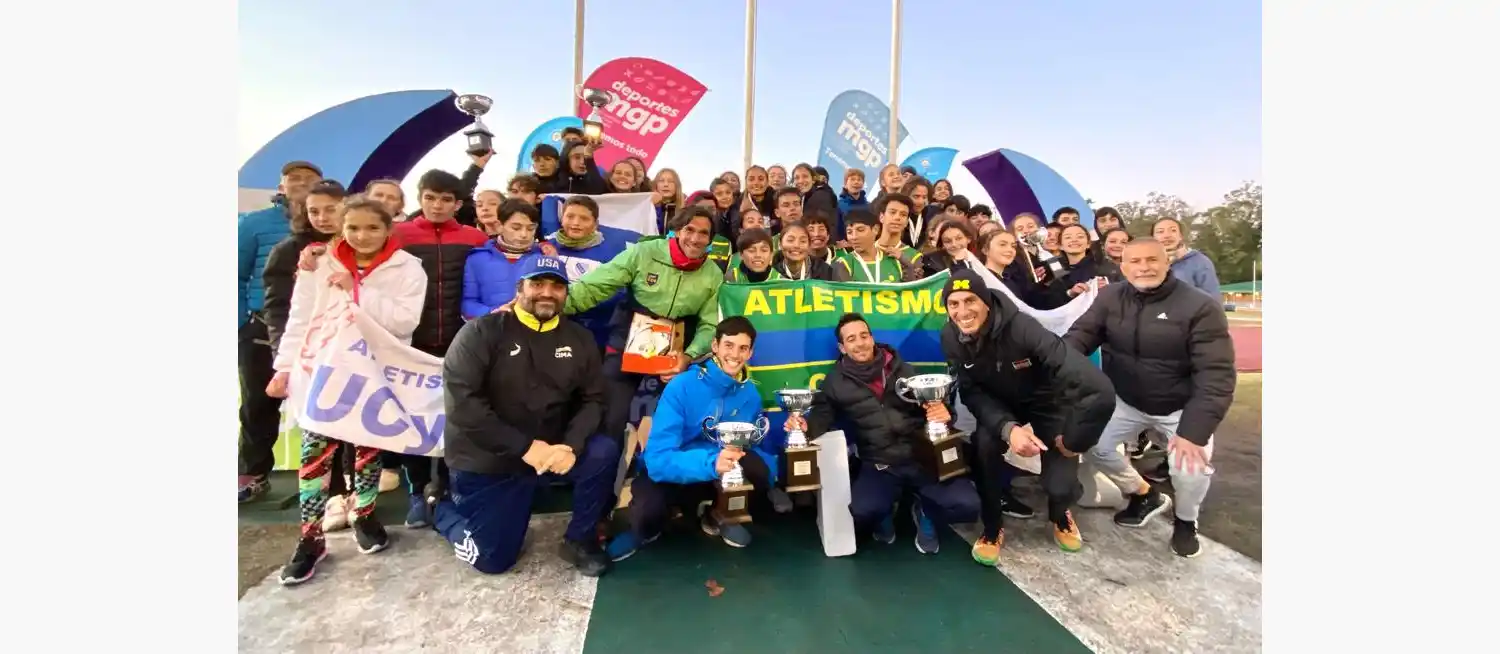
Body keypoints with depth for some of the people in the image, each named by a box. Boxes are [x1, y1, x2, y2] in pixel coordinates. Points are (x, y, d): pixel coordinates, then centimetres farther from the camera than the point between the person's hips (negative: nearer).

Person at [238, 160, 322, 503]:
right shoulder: (256, 223, 2)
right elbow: (238, 276, 6)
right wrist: (243, 322, 0)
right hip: (264, 327, 1)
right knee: (259, 402, 11)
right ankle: (254, 475, 25)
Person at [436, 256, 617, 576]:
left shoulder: (579, 339, 0)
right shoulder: (481, 332, -12)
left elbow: (593, 399, -2)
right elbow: (461, 402, -20)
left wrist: (571, 445, -21)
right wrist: (525, 447, -24)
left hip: (550, 449, 3)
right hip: (486, 460, -2)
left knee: (604, 453, -24)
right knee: (492, 560, 3)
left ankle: (580, 539, 1)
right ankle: (446, 508, 34)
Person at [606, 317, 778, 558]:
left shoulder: (750, 394, -8)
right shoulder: (682, 386, -23)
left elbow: (759, 446, 3)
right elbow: (658, 458, -29)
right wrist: (710, 463, -47)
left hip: (724, 471, 3)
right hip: (673, 472, -3)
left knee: (761, 469, -27)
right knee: (648, 507, -35)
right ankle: (646, 528, 6)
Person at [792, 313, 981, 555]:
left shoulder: (902, 369, 9)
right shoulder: (836, 381, 6)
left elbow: (933, 404, 12)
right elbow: (822, 417, 4)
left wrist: (943, 412, -12)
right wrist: (805, 425, -19)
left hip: (924, 457, 1)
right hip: (879, 466, -1)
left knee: (967, 506, -20)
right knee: (861, 512, -29)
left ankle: (925, 512, 18)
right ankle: (885, 513, 12)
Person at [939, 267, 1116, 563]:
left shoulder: (1021, 327, -36)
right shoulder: (951, 338, -20)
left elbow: (1099, 390, -39)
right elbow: (971, 393, -14)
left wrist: (1072, 441, -26)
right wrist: (1008, 428, -32)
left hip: (1049, 402, -2)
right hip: (1001, 405, 2)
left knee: (1061, 486, -13)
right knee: (984, 445, -27)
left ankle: (1060, 515, 28)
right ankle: (992, 528, 1)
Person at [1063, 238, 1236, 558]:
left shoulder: (1200, 306, -18)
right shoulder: (1110, 297, -7)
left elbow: (1216, 374, -22)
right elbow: (1080, 335, -13)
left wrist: (1194, 430, -33)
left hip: (1182, 407, -3)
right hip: (1126, 402, 3)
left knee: (1190, 465, -23)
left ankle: (1186, 520, 15)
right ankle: (1145, 495, 20)